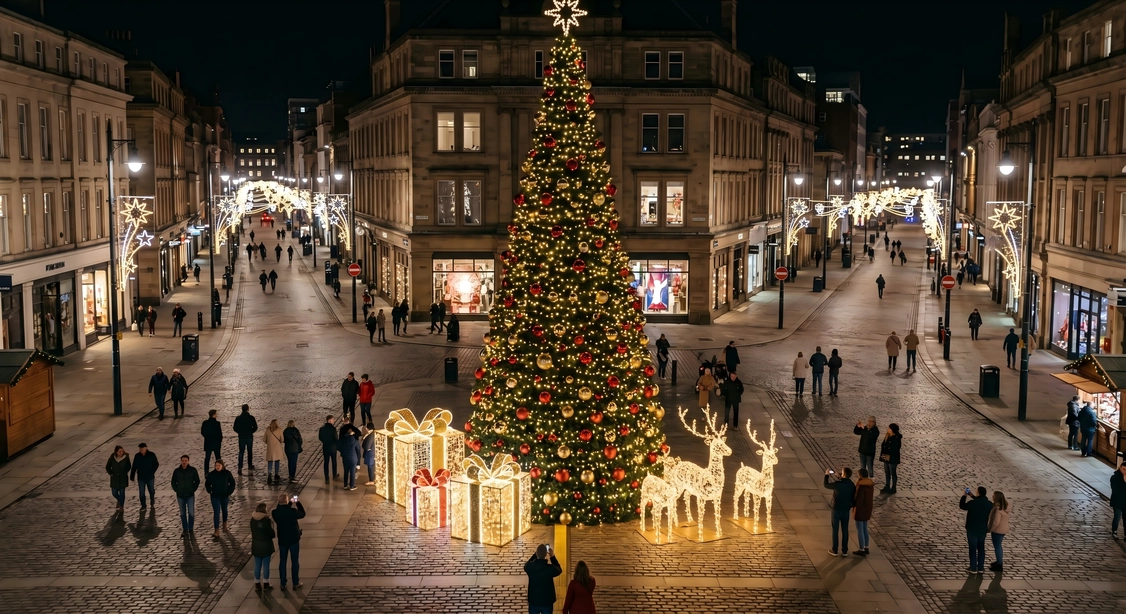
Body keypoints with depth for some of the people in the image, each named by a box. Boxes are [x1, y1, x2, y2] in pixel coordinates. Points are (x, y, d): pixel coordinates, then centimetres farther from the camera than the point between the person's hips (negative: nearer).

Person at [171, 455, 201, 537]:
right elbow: (173, 482, 9)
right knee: (183, 513, 7)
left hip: (190, 496, -1)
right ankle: (185, 529, 15)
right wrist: (176, 490, 1)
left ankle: (191, 528, 12)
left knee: (191, 513, -3)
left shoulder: (193, 470, -4)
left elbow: (197, 481, 4)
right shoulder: (176, 471, -2)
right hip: (180, 496, 1)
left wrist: (193, 490, -2)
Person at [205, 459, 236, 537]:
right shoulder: (211, 474, -10)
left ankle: (224, 525, 44)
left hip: (225, 496, 1)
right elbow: (207, 484, 4)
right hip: (215, 497, -1)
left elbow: (232, 483, 1)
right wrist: (210, 492, -4)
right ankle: (216, 531, -9)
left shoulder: (227, 473, -9)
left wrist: (230, 492, -4)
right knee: (216, 513, -7)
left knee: (224, 510, 20)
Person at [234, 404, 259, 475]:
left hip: (241, 437, 1)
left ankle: (240, 468, -7)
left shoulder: (238, 418, -5)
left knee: (241, 452, 3)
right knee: (250, 452, 15)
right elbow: (255, 427, -7)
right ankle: (250, 466, 23)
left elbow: (235, 428, -4)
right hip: (249, 437, -1)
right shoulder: (251, 418, -9)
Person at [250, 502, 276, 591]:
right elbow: (271, 533, -13)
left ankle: (257, 584, 18)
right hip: (266, 545, -4)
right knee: (266, 565, 7)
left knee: (257, 565, 12)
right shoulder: (266, 520, -18)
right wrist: (273, 534, 7)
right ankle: (266, 584, 14)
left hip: (256, 545, 4)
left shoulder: (252, 519, -3)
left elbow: (252, 531, 6)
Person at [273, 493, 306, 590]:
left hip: (282, 540, 3)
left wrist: (290, 503, 12)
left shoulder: (275, 512, -12)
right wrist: (297, 503, 5)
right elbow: (302, 514, -2)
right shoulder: (292, 511, -22)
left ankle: (283, 584, 18)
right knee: (295, 561, 10)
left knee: (282, 561, 13)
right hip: (294, 539, -3)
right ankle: (295, 583, 17)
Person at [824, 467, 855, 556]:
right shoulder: (852, 486, -7)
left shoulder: (838, 484, -21)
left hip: (836, 510, -4)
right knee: (845, 530, 12)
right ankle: (844, 551, 18)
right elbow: (854, 498, 3)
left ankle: (834, 550, 15)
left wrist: (827, 475, 10)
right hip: (846, 510, 4)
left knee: (835, 530, 8)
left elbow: (826, 485, -4)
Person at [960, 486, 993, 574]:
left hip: (972, 530, -4)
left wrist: (964, 496, 9)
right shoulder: (989, 504, -8)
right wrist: (972, 496, 16)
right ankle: (981, 568, 21)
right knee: (981, 549, 17)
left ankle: (973, 569, 14)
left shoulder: (972, 503, -22)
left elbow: (962, 506, -3)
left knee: (973, 549, 8)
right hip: (983, 530, 4)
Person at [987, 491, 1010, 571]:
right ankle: (999, 561, 38)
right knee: (998, 545, 24)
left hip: (997, 530, -9)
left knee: (997, 546, 3)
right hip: (1003, 529, 9)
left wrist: (990, 529, -14)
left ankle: (999, 566, 11)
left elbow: (996, 522, -28)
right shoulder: (1004, 505, 1)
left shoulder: (998, 509, -27)